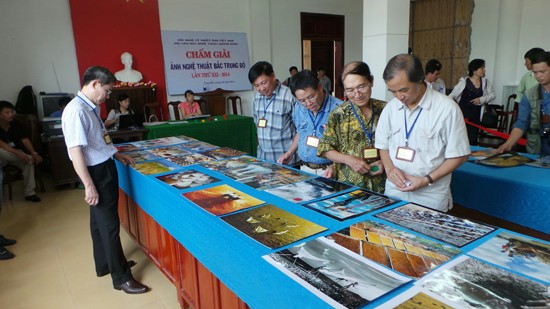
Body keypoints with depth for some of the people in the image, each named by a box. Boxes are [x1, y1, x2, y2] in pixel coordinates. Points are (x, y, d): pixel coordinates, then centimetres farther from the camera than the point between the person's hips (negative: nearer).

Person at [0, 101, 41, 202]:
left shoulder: (17, 124, -1)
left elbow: (25, 140, -9)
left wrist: (34, 153, -26)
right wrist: (18, 153, -38)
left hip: (16, 154, 4)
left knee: (29, 161, -28)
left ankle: (29, 193, -20)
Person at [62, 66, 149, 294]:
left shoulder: (91, 108, 8)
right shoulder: (76, 111, -21)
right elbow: (75, 151, -24)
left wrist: (116, 155, 18)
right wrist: (89, 185, -24)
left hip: (106, 167, 10)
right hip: (96, 172, -10)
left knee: (100, 221, 21)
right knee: (109, 224, 0)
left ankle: (105, 264, 39)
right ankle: (121, 277, 14)